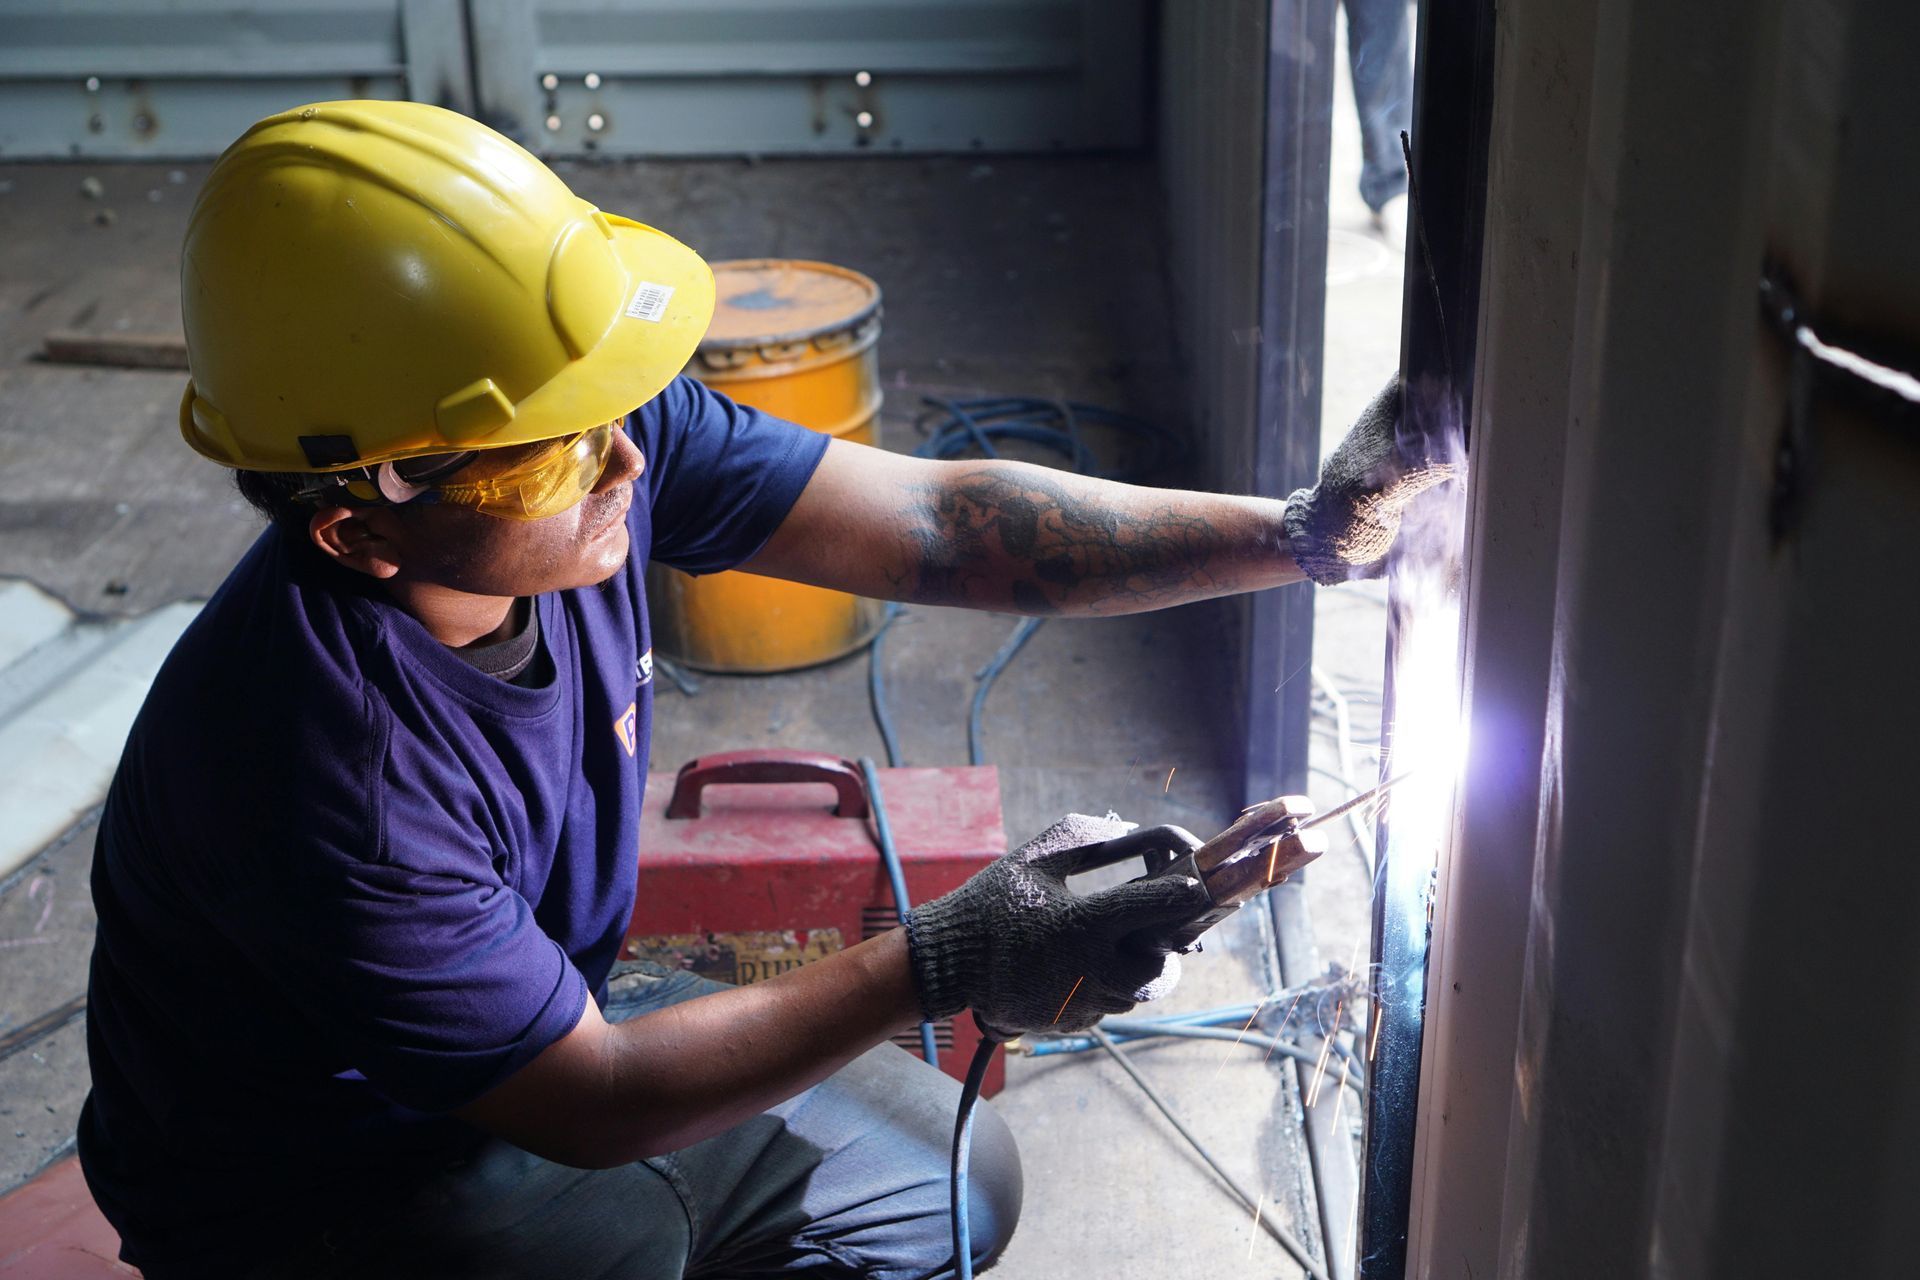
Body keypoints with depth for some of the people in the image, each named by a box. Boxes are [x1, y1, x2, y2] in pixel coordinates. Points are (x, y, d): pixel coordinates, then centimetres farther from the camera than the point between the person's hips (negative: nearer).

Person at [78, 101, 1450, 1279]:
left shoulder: (600, 442, -21)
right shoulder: (324, 775, -38)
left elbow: (937, 524, -16)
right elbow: (587, 1104, -27)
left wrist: (1301, 533, -21)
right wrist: (940, 967, -29)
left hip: (535, 1011, 7)